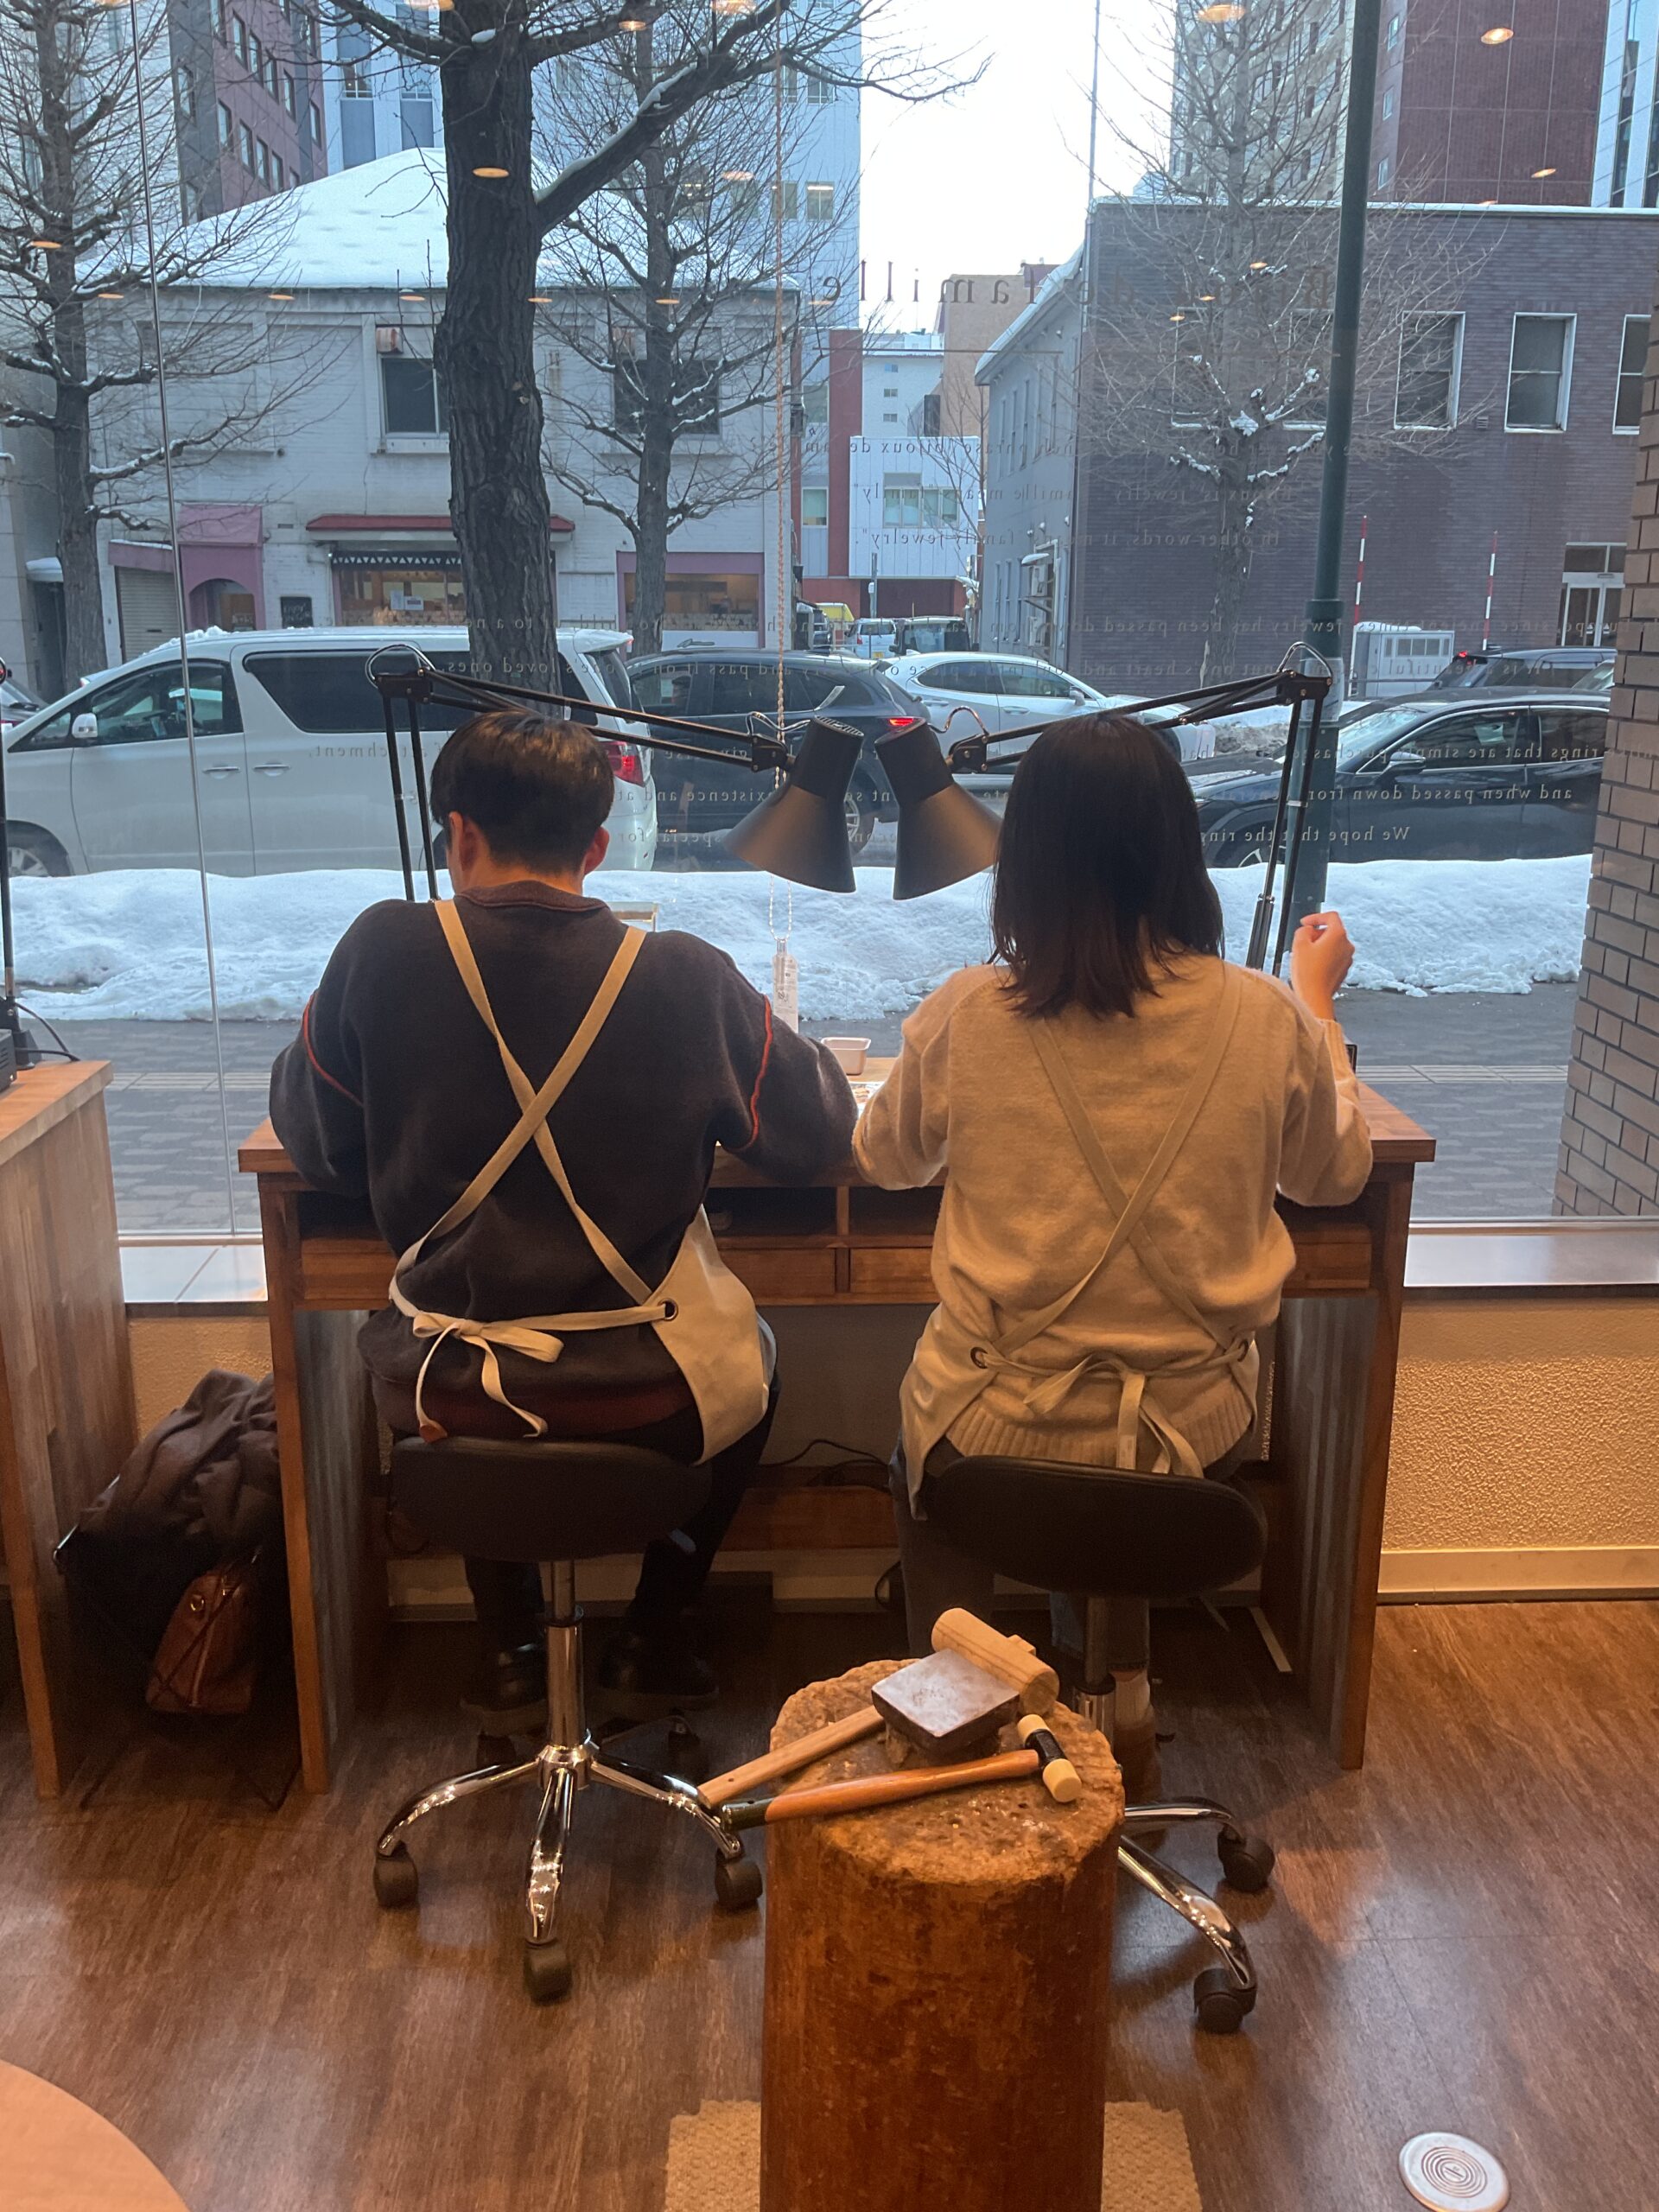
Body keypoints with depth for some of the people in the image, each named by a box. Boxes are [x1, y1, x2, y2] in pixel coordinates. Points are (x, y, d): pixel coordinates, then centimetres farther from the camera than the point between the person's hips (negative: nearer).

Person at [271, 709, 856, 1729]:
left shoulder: (383, 949, -11)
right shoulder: (685, 975, -13)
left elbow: (317, 1149, 2)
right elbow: (817, 1137, -1)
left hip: (445, 1392, 2)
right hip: (645, 1394, -1)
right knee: (752, 1357, 33)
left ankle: (509, 1653, 38)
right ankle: (653, 1640, 35)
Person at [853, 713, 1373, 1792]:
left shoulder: (968, 1017, -17)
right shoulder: (1263, 1019, -14)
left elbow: (884, 1160, 5)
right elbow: (1335, 1176, 7)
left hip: (1003, 1424, -2)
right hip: (1193, 1423, 2)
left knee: (922, 1467, 31)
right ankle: (1120, 1714, 43)